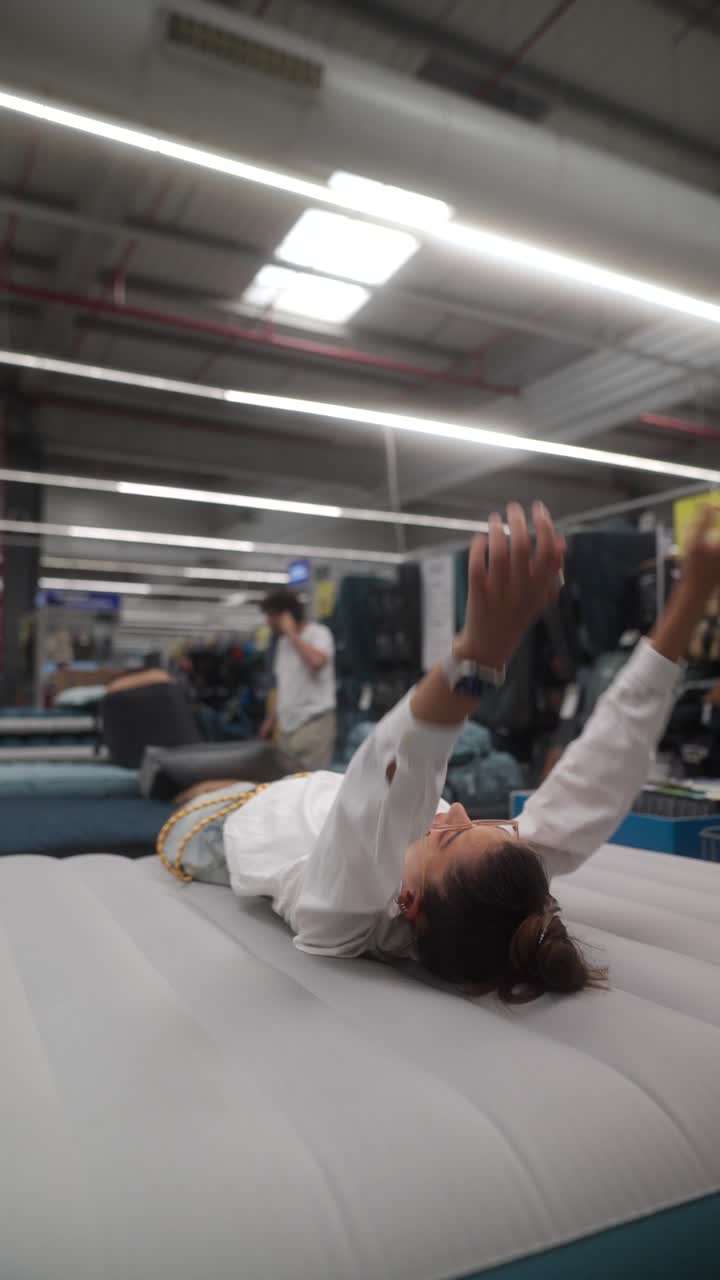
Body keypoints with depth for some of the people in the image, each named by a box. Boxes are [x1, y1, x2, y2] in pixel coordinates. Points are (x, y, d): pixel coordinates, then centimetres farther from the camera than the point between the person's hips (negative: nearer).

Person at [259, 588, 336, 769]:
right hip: (286, 725, 7)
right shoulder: (283, 641, 17)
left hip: (314, 722, -7)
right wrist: (271, 719, 20)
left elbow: (316, 661, -26)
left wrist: (292, 633, -15)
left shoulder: (318, 633, -5)